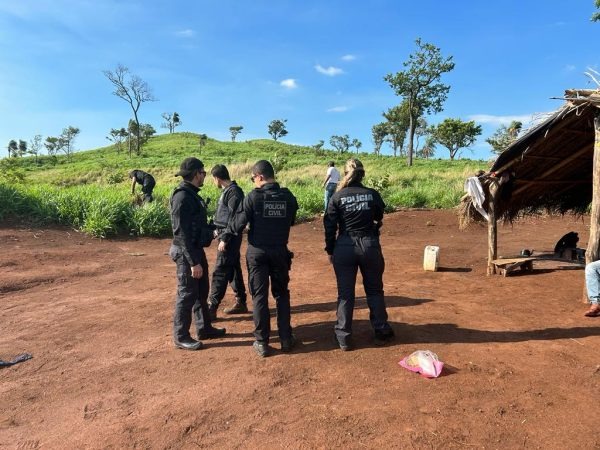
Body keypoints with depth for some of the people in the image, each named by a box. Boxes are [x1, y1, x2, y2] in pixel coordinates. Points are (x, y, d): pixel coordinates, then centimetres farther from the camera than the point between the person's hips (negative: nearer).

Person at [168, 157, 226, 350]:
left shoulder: (192, 194, 9)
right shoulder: (182, 197, -20)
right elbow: (183, 233, -24)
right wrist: (193, 262, -24)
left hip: (197, 250, 10)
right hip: (187, 254, -10)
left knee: (201, 292, 18)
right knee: (187, 295, 2)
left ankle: (204, 329, 32)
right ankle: (181, 337, 16)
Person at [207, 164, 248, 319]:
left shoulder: (233, 192, -17)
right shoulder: (228, 190, 12)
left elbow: (234, 219, -21)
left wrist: (224, 239, -21)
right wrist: (219, 231, 24)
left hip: (230, 238, -10)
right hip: (226, 236, 10)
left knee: (220, 273, -5)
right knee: (233, 270, 15)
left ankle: (211, 309, 1)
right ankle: (241, 303, 25)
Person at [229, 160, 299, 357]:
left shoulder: (253, 196, -13)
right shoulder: (288, 196, -4)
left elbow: (238, 225, -11)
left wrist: (224, 232, 9)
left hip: (257, 252, -2)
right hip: (280, 251, 3)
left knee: (259, 296, 8)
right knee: (282, 294, 16)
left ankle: (262, 343, 14)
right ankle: (286, 338, 21)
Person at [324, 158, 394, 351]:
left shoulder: (337, 197, -6)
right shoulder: (373, 194, -3)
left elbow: (330, 226, -4)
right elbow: (379, 219, 8)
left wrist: (330, 250, 6)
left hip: (345, 247, -1)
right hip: (370, 245, 1)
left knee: (345, 294, 9)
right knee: (375, 290, 18)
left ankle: (344, 338, 16)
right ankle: (381, 332, 29)